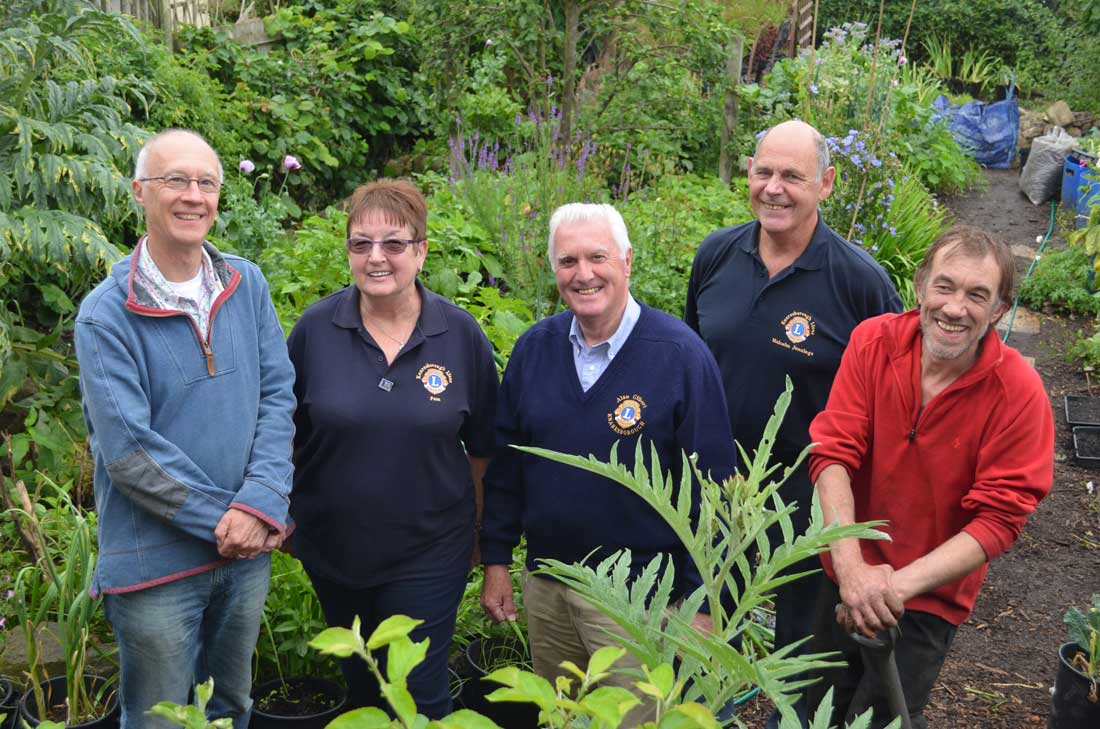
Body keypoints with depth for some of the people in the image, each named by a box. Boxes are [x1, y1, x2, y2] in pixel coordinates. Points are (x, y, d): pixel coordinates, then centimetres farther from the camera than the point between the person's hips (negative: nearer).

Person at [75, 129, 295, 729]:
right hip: (155, 564, -4)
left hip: (248, 554, 4)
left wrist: (261, 504, -16)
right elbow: (127, 449, -18)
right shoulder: (106, 314, -13)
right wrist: (227, 521, -17)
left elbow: (278, 397, -2)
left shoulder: (247, 286, 1)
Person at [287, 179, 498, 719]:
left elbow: (481, 447, 0)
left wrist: (475, 530, 4)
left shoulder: (461, 334, -9)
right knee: (359, 681, 21)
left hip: (429, 553, -2)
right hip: (332, 547, 2)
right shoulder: (315, 328, -8)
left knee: (420, 693, 7)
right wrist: (282, 512, 5)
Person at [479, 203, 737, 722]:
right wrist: (496, 561, 6)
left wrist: (701, 601, -12)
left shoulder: (681, 354, -15)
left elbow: (710, 485, -13)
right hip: (544, 585, 5)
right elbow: (506, 461, 6)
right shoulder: (533, 348, -1)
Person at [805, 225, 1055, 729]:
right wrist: (851, 565, -32)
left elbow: (998, 519, -20)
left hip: (931, 593, -3)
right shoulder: (873, 341, -14)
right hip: (846, 573, 3)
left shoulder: (1018, 393, -20)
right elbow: (833, 451, -19)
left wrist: (899, 584, -31)